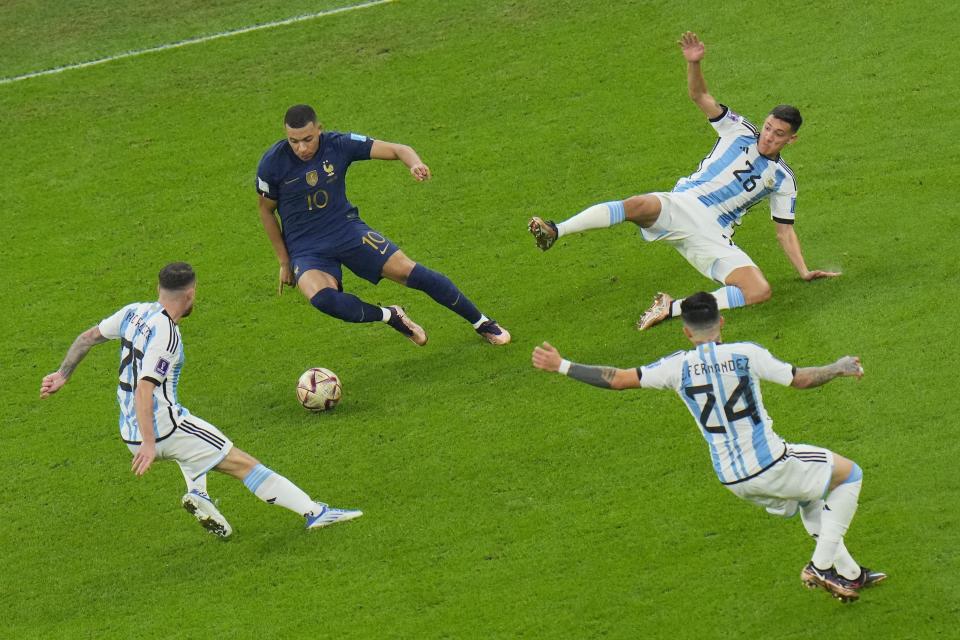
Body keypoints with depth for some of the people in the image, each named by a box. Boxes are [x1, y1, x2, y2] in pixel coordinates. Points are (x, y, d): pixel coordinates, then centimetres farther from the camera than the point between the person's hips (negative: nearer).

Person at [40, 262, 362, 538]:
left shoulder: (135, 312, 6)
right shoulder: (165, 333, -19)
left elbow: (88, 337, 16)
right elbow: (143, 389, -27)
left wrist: (62, 375, 29)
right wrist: (148, 444, -29)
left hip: (130, 432, 9)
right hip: (163, 428, -9)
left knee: (191, 443, 40)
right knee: (243, 464, -5)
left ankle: (197, 492, 16)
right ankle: (314, 512, -9)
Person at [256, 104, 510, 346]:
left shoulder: (339, 144, -11)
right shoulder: (272, 163, -13)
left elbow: (397, 150, -8)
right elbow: (266, 210, 3)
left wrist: (415, 164, -32)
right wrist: (284, 262, 5)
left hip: (346, 229, 1)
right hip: (306, 250, -1)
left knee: (409, 271, -10)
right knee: (320, 297, -33)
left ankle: (482, 323, 9)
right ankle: (390, 317, -8)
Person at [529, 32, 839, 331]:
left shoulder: (782, 179, 17)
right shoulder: (739, 130, 13)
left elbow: (784, 230, 21)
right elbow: (699, 95, 4)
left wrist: (804, 271, 10)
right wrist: (694, 64, -15)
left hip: (714, 238, 2)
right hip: (680, 206, -2)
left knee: (760, 291, -23)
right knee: (642, 205, -37)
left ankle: (672, 308, -23)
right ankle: (554, 231, -47)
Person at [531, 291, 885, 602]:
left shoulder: (678, 366, -4)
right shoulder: (745, 354, -12)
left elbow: (619, 379, -3)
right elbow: (800, 379, -5)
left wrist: (563, 366, 7)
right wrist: (839, 368, 14)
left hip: (733, 479, 5)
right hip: (771, 465, -5)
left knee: (810, 498, 32)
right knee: (849, 474, 14)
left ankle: (849, 573, 35)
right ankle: (821, 566, 5)